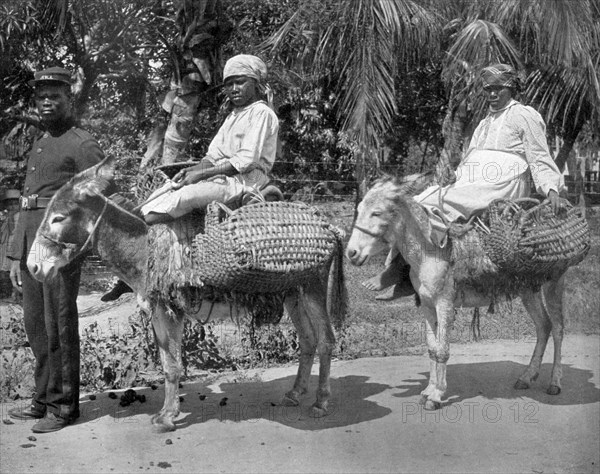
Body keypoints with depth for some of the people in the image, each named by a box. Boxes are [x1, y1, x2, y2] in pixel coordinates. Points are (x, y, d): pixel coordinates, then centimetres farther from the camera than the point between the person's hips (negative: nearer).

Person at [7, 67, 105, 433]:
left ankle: (63, 405, 6)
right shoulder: (39, 144, 21)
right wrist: (16, 255, 19)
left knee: (59, 326, -4)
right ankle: (44, 398, 24)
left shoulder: (82, 144, -5)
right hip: (31, 244, 8)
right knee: (35, 325, 12)